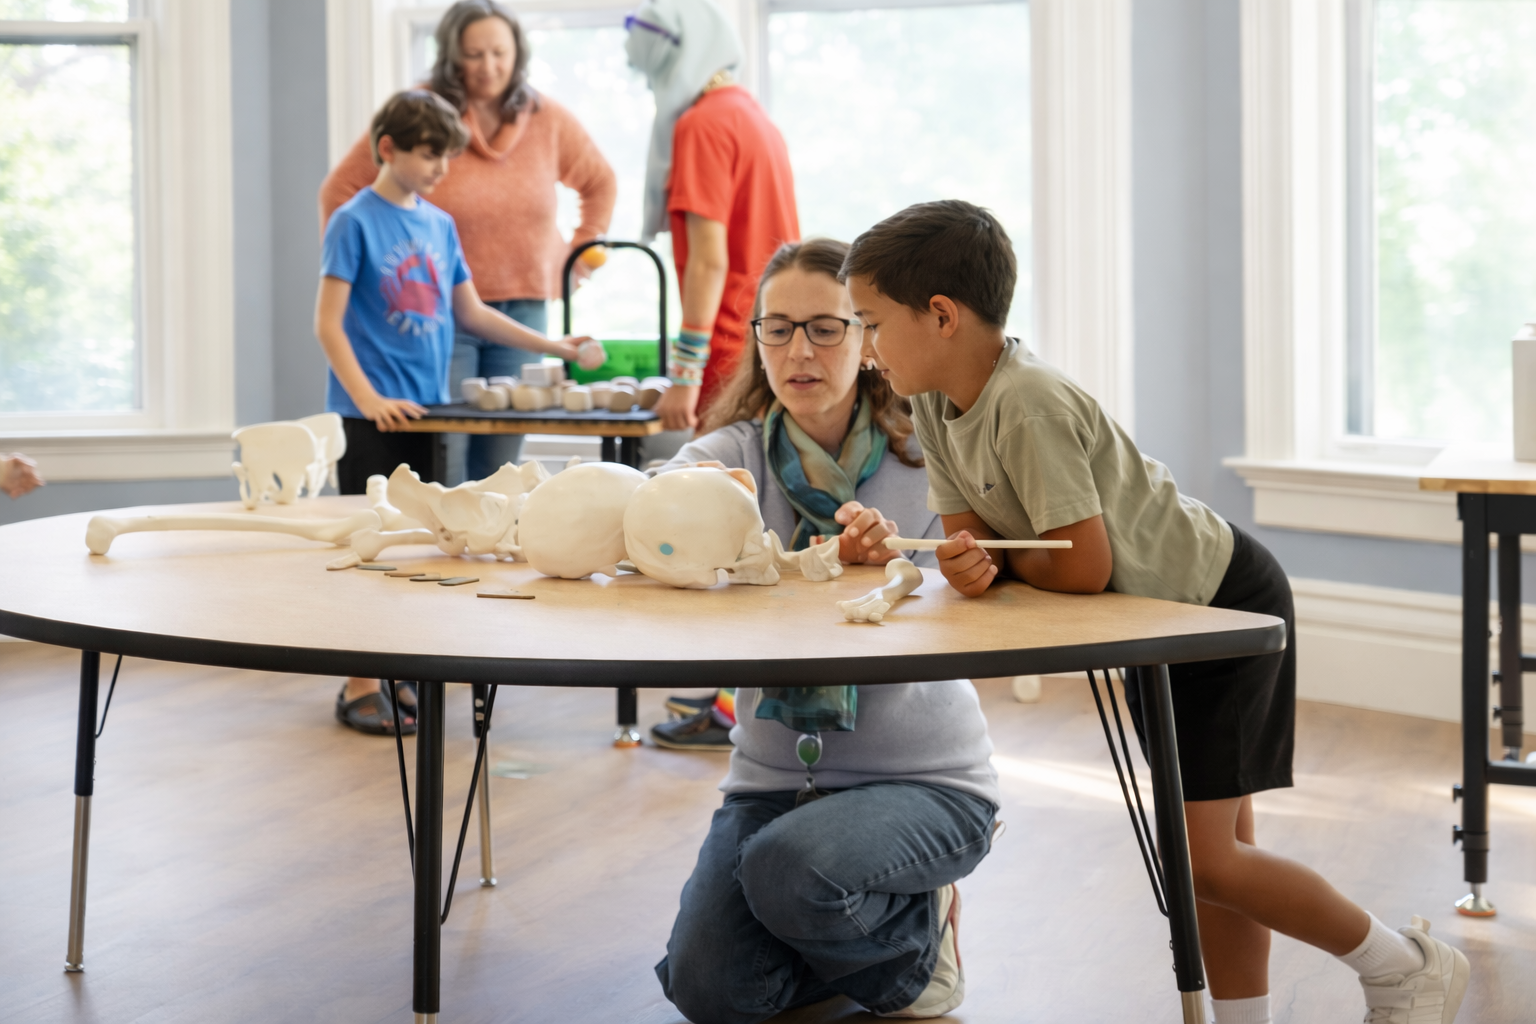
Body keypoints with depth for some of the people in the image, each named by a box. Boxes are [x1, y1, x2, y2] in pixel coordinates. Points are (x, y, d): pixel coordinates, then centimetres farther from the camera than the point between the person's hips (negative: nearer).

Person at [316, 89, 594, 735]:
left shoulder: (439, 225, 11)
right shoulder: (356, 221, -7)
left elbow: (471, 313, 19)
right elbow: (328, 324, -10)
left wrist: (554, 347, 13)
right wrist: (368, 399, -20)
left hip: (424, 412, 6)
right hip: (370, 416, -6)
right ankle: (359, 688, 0)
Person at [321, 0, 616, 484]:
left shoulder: (548, 119, 5)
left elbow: (601, 184, 22)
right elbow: (339, 191, -1)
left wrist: (579, 254, 14)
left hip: (524, 310, 4)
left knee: (502, 459, 6)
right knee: (442, 463, -7)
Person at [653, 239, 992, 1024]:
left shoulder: (924, 463, -6)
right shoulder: (733, 454, -2)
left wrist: (882, 569, -34)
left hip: (922, 776, -3)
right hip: (775, 773, 3)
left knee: (789, 867, -32)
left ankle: (915, 935, 3)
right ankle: (850, 936, 18)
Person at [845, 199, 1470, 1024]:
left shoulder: (1029, 407, -31)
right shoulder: (934, 402, -3)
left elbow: (1083, 567, -31)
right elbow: (969, 530, -2)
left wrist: (999, 557, -13)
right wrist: (967, 564, -25)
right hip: (1157, 617, 9)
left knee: (1198, 854, -9)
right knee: (1216, 835, 15)